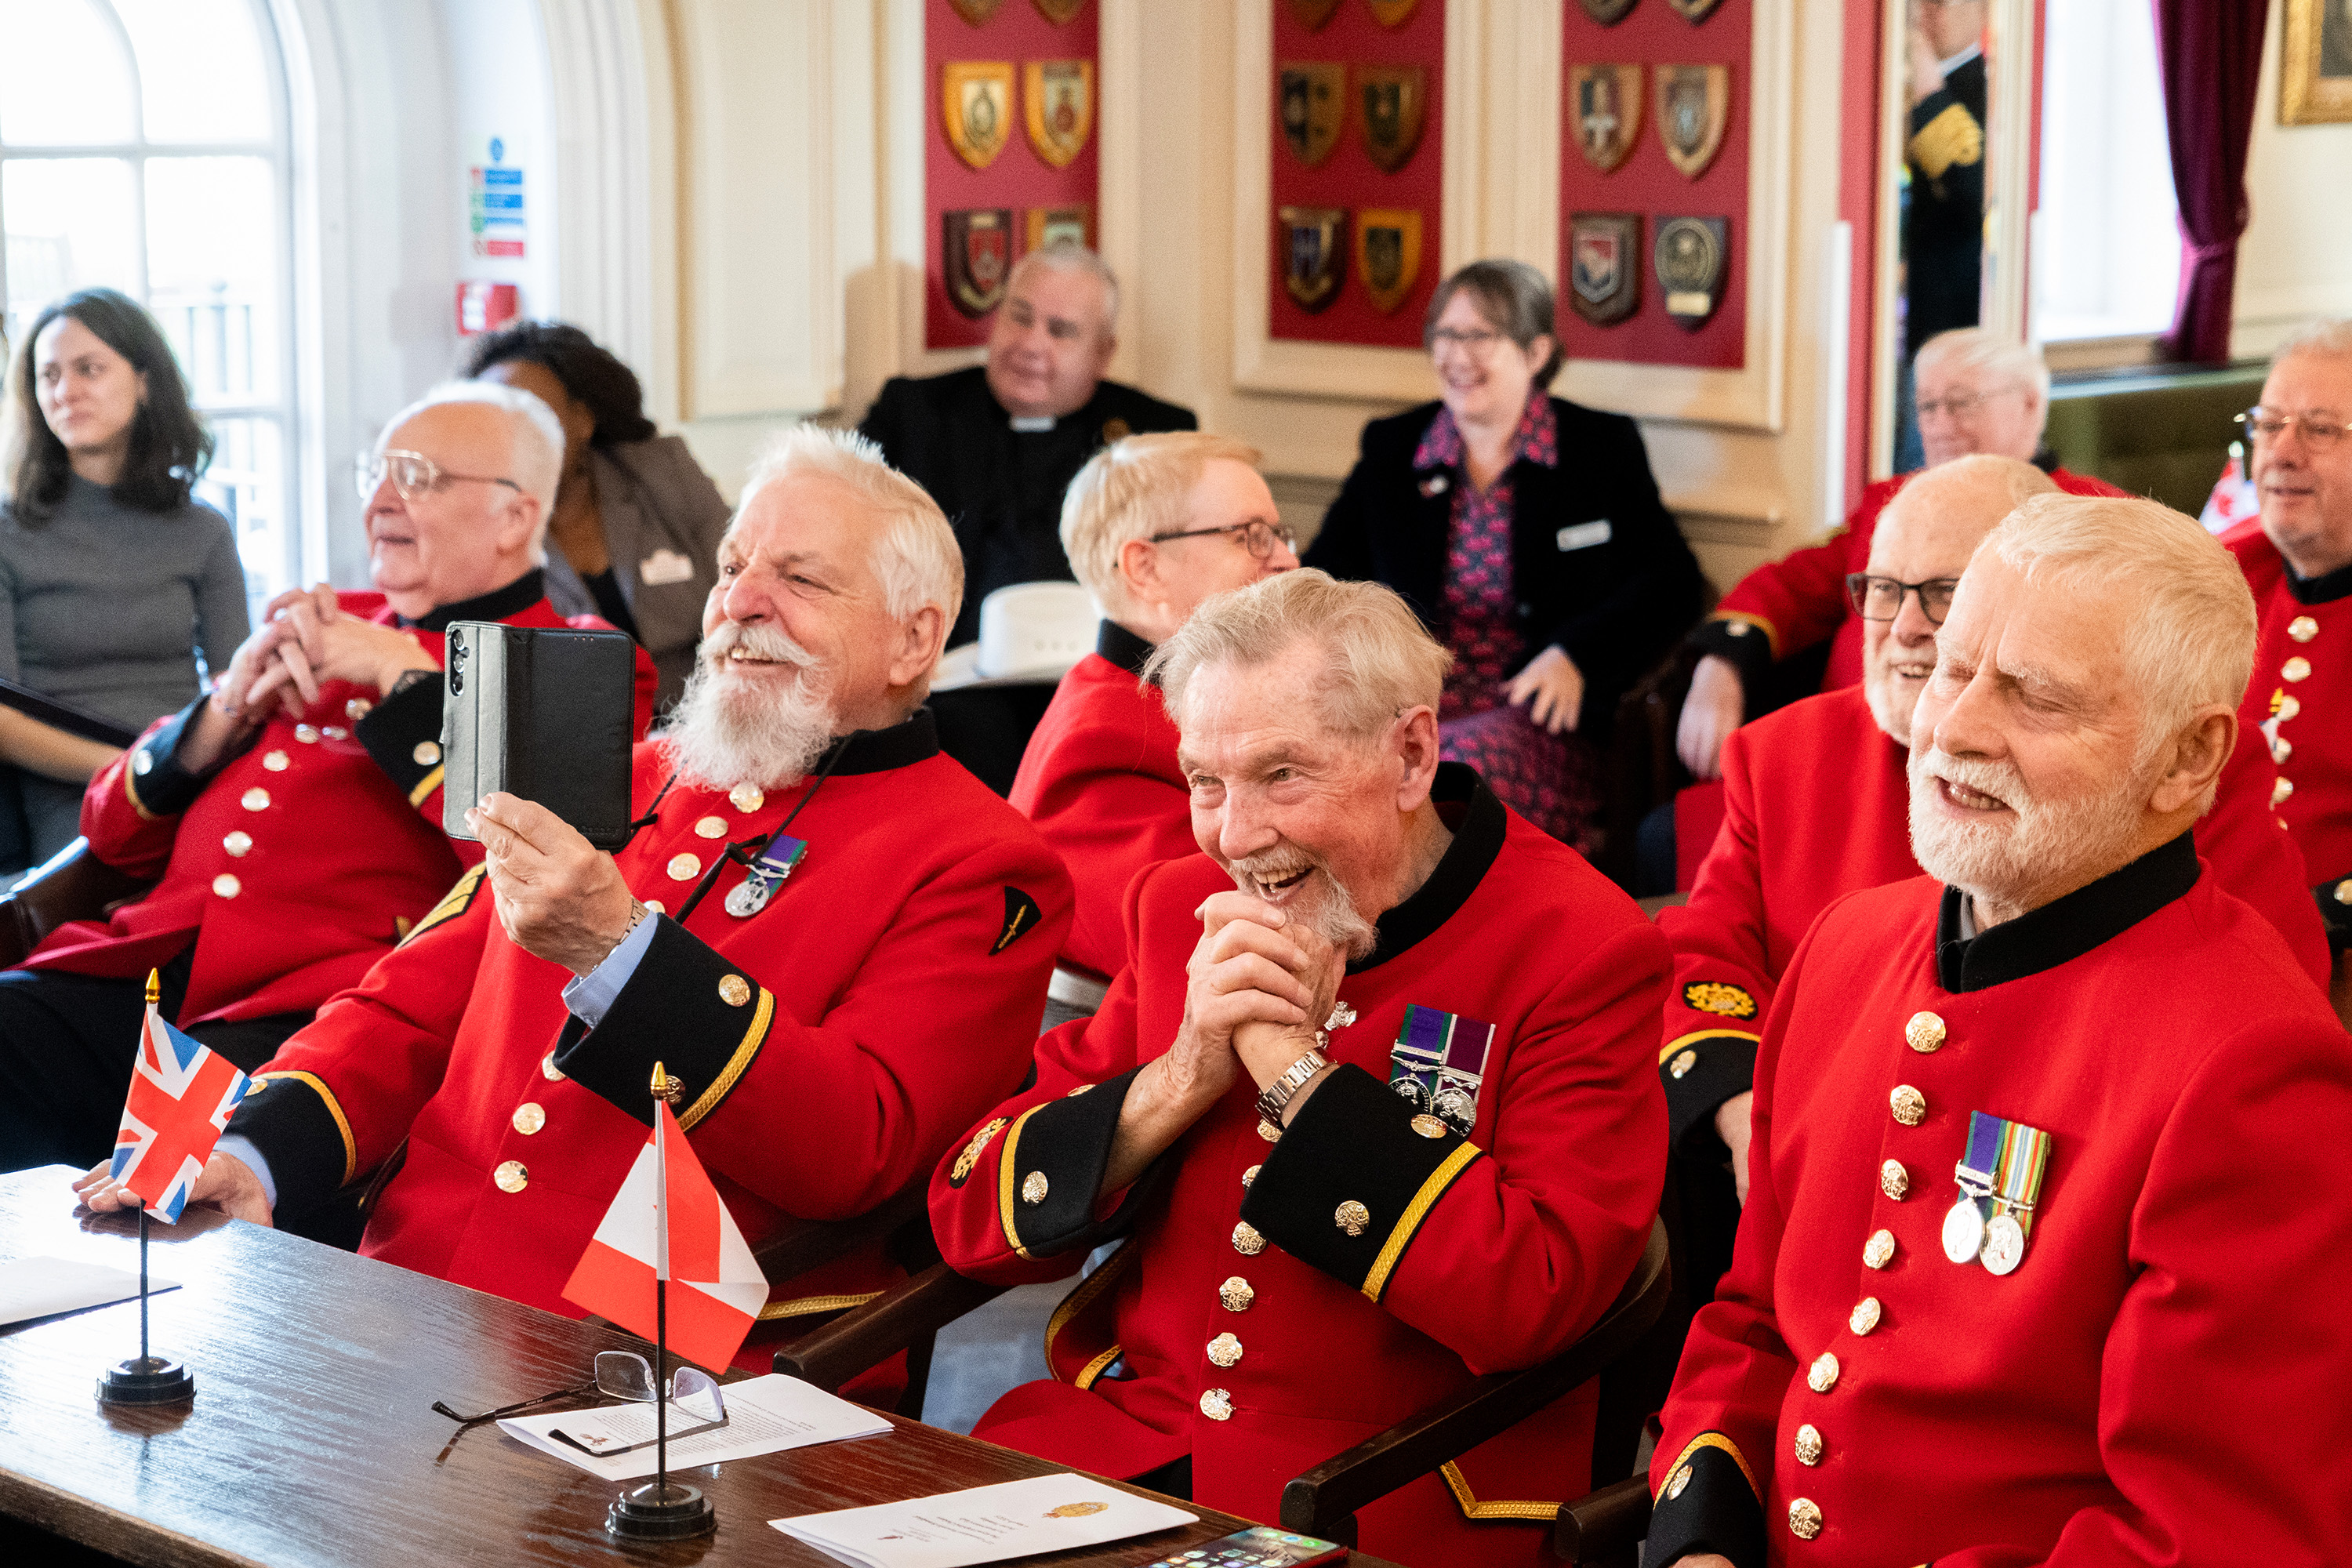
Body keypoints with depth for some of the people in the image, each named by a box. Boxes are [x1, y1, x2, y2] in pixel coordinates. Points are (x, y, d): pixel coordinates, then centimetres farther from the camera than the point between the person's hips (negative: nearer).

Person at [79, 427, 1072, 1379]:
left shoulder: (981, 867, 1)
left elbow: (856, 1153, -13)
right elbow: (408, 1011, 21)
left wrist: (620, 954, -22)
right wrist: (254, 1152, 0)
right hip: (402, 1313, 7)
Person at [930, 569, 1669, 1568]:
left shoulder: (1581, 952, -7)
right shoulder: (1181, 909, 9)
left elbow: (1529, 1304, -20)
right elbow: (970, 1221, 6)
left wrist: (1296, 1068, -16)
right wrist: (1180, 1081, -10)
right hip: (1118, 1437, 4)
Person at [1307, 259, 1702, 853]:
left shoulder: (1603, 449, 11)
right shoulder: (1390, 448, 19)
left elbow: (1670, 583, 5)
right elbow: (1322, 575, 16)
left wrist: (1574, 657, -11)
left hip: (1535, 716, -2)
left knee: (1471, 763, -38)